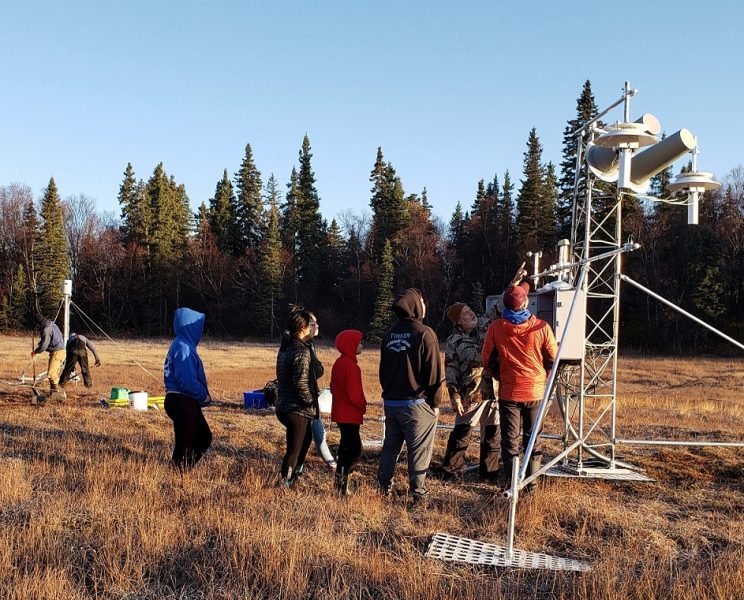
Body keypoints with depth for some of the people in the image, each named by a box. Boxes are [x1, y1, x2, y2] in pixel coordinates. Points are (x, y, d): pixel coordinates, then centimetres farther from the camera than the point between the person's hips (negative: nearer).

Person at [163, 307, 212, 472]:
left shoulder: (182, 344, 13)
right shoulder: (183, 347, -18)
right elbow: (187, 381, -25)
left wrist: (203, 395, 9)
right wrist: (204, 396, -11)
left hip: (186, 402, 10)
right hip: (182, 402, -10)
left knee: (204, 437, 18)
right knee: (184, 444, 1)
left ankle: (182, 470, 23)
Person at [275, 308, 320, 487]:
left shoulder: (286, 346, 8)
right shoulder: (301, 351, -19)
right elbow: (301, 383, -25)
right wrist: (311, 401, -12)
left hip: (283, 406, 9)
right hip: (297, 410, -9)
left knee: (305, 438, 26)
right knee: (294, 450, 1)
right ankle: (285, 484, 6)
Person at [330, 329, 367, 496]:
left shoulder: (338, 363, 10)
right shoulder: (351, 366, -20)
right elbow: (354, 394, -22)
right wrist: (363, 405, -4)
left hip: (340, 412, 10)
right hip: (350, 415, -10)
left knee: (346, 446, 18)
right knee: (354, 448, -4)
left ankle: (340, 483, 24)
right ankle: (342, 486, -6)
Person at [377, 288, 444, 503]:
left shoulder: (390, 333, 9)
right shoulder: (424, 333, -13)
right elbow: (434, 372, -12)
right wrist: (435, 402, -4)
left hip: (391, 402, 7)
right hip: (416, 403, -7)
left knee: (390, 447, 15)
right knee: (419, 450, 2)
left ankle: (384, 489, 21)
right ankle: (418, 492, 5)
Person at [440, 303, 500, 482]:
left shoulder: (486, 324, 4)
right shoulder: (454, 341, -6)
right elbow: (450, 372, -6)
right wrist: (455, 397, -11)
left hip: (494, 390, 4)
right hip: (470, 395, -4)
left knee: (492, 433, 10)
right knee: (461, 432, 0)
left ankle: (488, 472, 22)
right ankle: (449, 471, 14)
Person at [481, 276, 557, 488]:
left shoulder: (496, 328, -10)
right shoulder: (541, 327, -12)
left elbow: (487, 360, 0)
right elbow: (553, 359, 0)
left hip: (508, 393, 0)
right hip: (535, 392, 0)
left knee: (510, 440, 8)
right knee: (533, 439, 14)